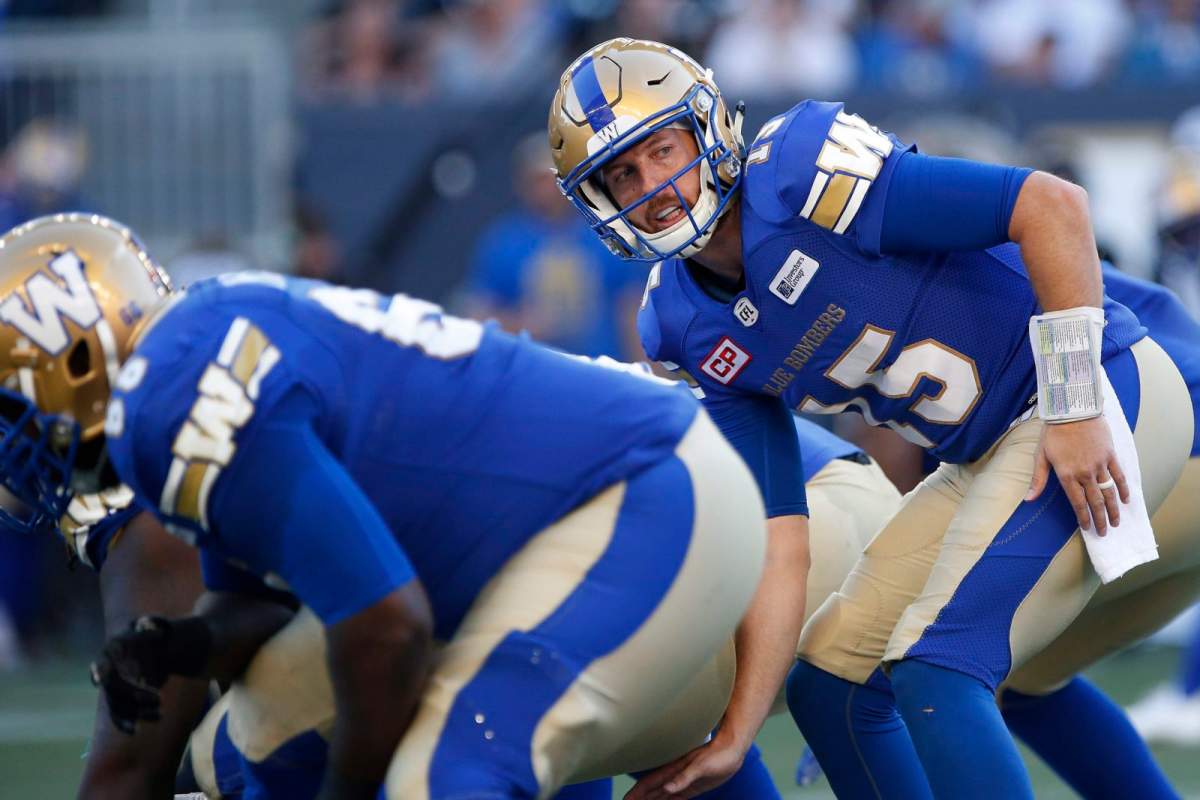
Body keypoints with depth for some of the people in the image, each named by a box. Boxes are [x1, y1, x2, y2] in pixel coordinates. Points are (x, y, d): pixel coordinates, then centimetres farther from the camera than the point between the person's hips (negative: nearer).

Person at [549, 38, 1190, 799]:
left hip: (1102, 394, -9)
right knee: (827, 686, 10)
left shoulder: (802, 177, -20)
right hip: (992, 451, 9)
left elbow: (1052, 205, -22)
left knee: (935, 673, -21)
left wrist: (1074, 405, -24)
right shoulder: (686, 330, 4)